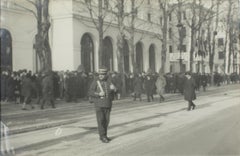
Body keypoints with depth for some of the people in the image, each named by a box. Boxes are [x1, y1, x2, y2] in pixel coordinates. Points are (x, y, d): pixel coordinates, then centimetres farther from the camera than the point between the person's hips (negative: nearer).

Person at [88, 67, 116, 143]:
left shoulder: (109, 81, 5)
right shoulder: (95, 81, -4)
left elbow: (114, 90, -3)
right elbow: (90, 92, -8)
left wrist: (113, 88, -27)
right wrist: (99, 94, -23)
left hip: (108, 104, 4)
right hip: (99, 104, -4)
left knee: (106, 120, 8)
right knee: (101, 120, -7)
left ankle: (104, 135, 20)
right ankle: (102, 136, -2)